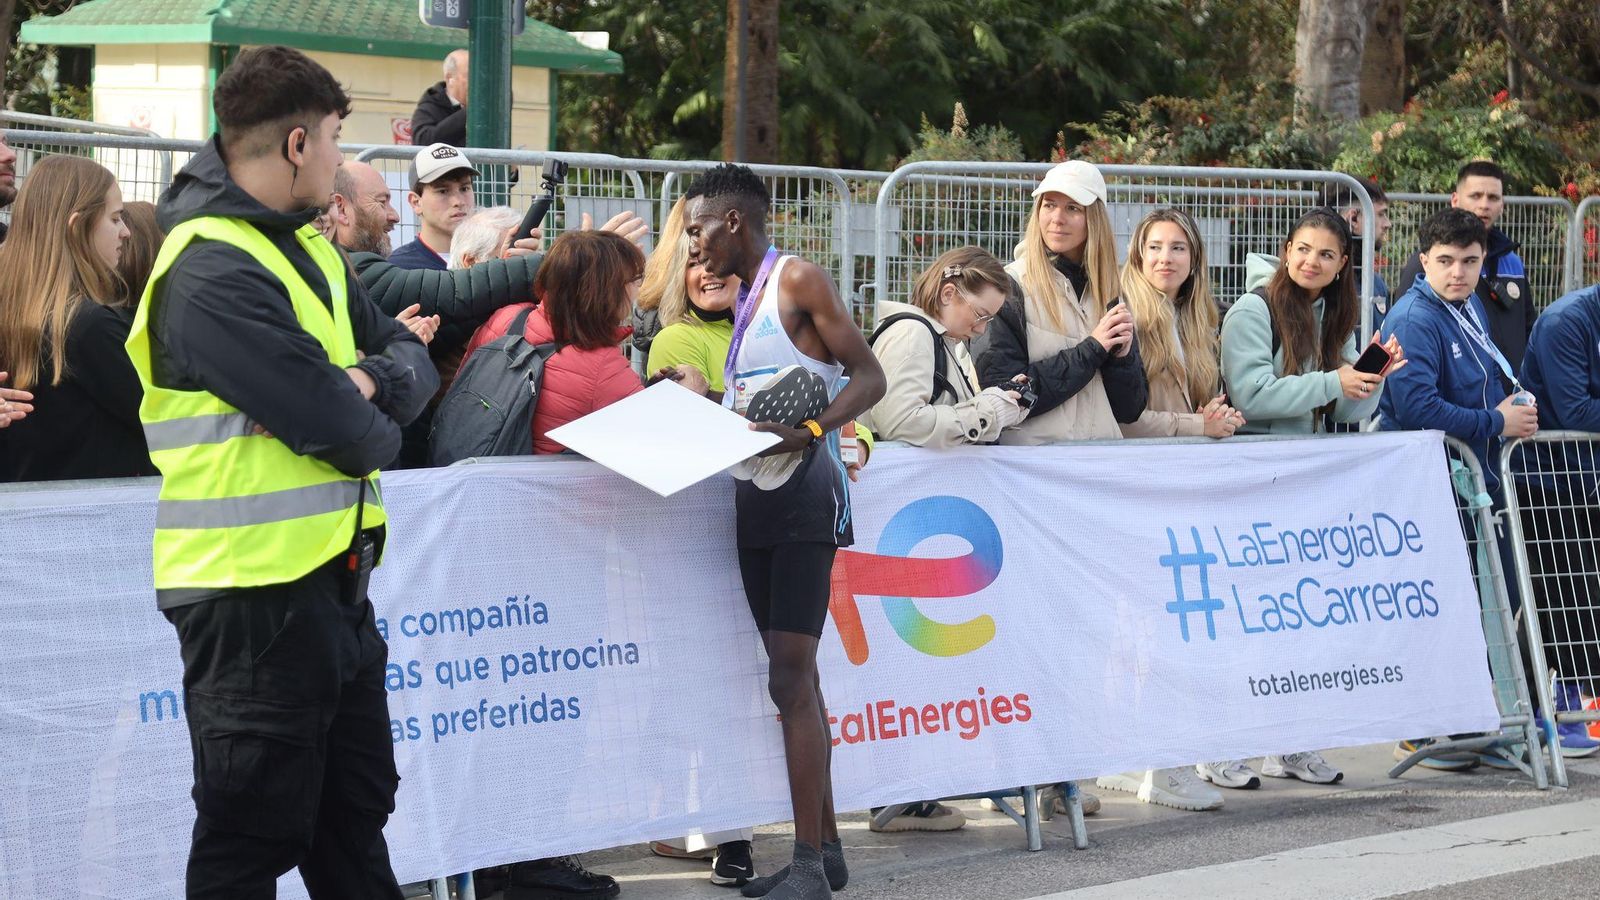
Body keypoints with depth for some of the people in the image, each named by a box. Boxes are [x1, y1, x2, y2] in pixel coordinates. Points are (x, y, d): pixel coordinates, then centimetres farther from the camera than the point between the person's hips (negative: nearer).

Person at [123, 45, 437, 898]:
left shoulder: (304, 248, 11)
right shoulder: (211, 275, -20)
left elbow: (410, 359, 11)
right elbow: (349, 436, -25)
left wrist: (363, 384, -11)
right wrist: (374, 425, -2)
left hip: (332, 580, 10)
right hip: (254, 594, -10)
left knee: (355, 812, 19)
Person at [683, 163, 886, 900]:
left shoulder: (799, 281, -7)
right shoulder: (744, 299, 17)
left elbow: (867, 376, -13)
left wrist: (810, 432, -25)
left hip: (805, 494, -9)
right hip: (755, 497, 9)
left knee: (791, 678, -12)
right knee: (795, 677, 10)